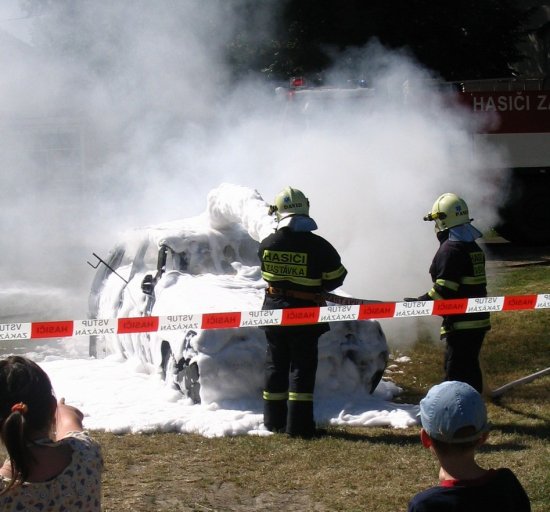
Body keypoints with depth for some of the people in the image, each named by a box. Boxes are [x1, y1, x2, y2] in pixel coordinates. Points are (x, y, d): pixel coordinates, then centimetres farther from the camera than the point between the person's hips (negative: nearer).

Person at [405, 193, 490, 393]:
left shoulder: (450, 249, -15)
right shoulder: (473, 247, 14)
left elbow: (444, 289, -21)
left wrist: (420, 302, -13)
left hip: (460, 324, -10)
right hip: (478, 320, 10)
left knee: (455, 371, -7)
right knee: (470, 367, 17)